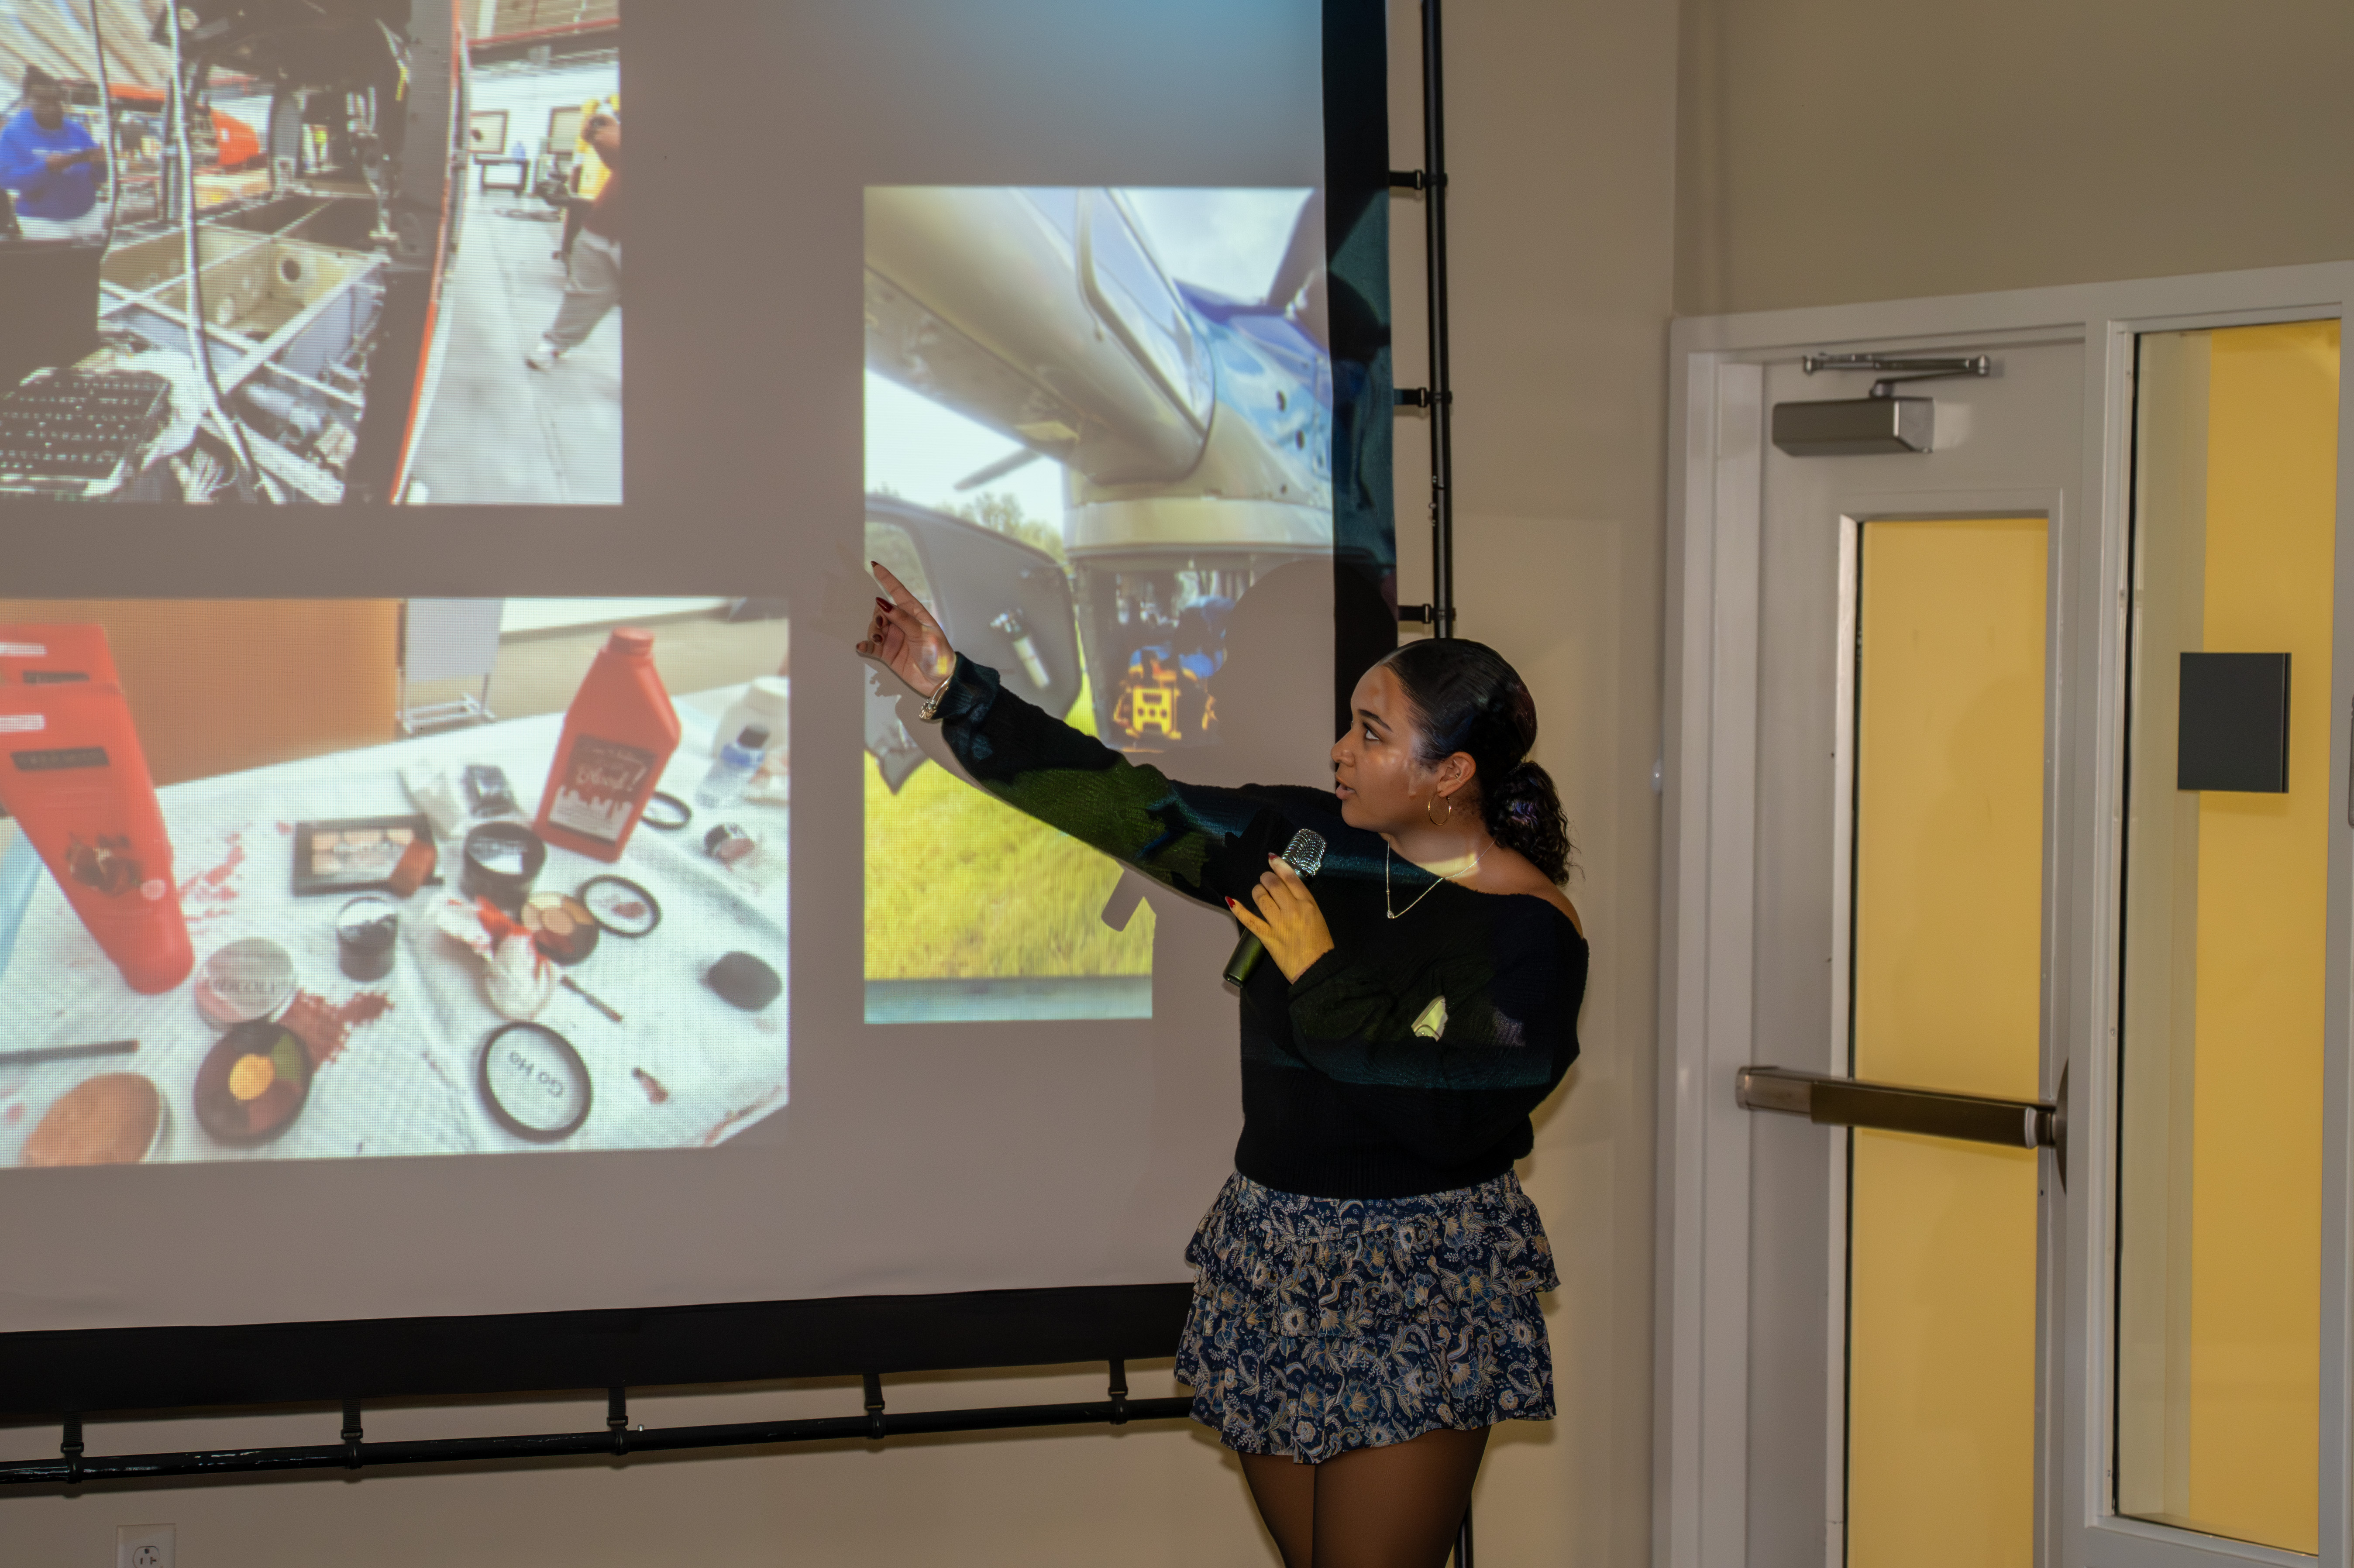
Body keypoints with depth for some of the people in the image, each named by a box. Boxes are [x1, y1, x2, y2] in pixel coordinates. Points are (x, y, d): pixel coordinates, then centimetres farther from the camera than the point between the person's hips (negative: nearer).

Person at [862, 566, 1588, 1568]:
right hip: (1274, 1261, 6)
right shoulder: (1306, 841, 5)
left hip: (1417, 1295, -6)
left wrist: (1320, 975, -16)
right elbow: (1125, 803, 7)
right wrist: (951, 686, 6)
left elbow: (1451, 1118, -23)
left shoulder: (1527, 927, -12)